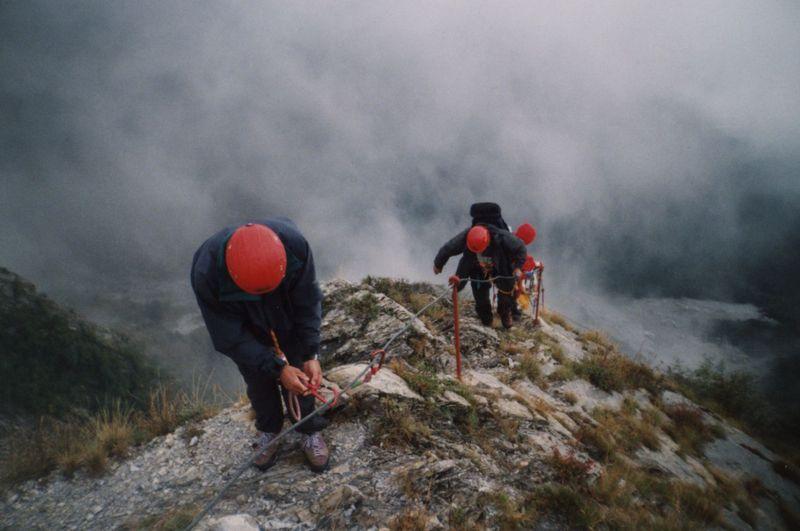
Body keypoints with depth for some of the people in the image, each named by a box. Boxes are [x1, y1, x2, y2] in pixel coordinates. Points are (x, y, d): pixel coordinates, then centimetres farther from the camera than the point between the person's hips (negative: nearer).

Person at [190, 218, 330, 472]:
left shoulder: (294, 243, -39)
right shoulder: (206, 273, -40)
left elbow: (308, 303, -22)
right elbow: (230, 338, -27)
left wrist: (311, 355, -25)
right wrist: (278, 367, -30)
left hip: (289, 326, 1)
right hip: (247, 335, 0)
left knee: (300, 380, 14)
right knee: (259, 384, 19)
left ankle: (309, 431, 42)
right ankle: (269, 430, 50)